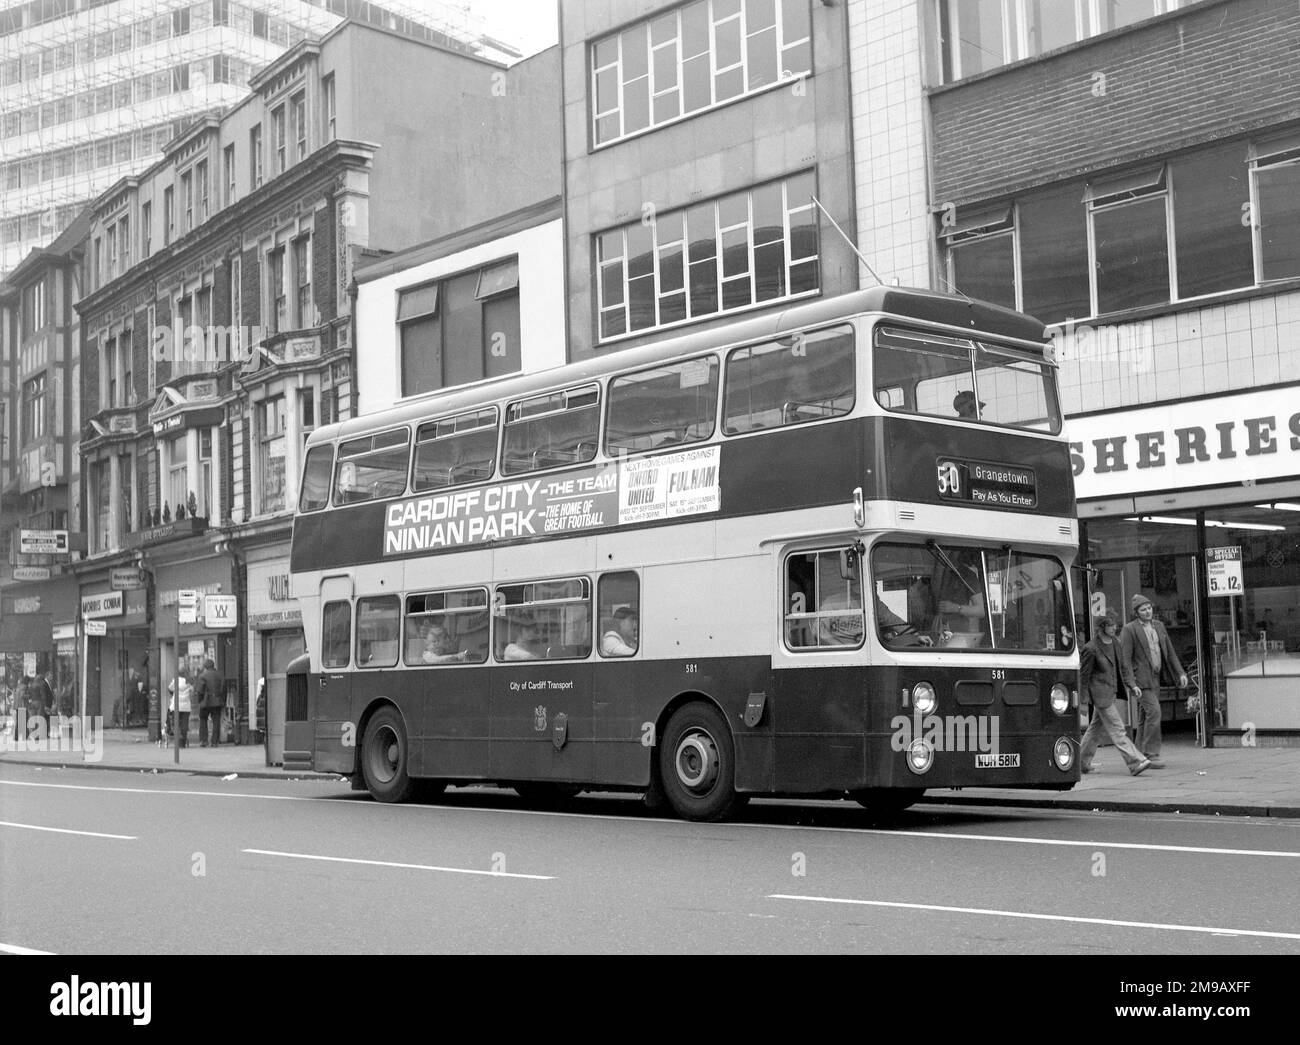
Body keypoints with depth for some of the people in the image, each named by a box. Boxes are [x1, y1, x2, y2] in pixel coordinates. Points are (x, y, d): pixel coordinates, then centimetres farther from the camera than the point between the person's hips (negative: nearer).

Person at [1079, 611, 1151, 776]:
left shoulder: (1114, 644, 8)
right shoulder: (1092, 648, -15)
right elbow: (1084, 674, -10)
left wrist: (1119, 691, 18)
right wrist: (1084, 699, -8)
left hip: (1111, 692, 8)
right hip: (1100, 693, -8)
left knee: (1096, 728, 14)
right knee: (1117, 730, -9)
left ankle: (1082, 762, 24)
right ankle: (1135, 762, -12)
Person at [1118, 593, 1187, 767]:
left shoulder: (1158, 626, 14)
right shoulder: (1129, 630, -7)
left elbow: (1170, 652, 17)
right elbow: (1125, 660, -11)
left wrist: (1180, 673, 8)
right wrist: (1131, 684, -18)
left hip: (1155, 679, 7)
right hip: (1140, 680, -7)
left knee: (1145, 718, 9)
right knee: (1153, 712, -17)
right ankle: (1152, 754, -14)